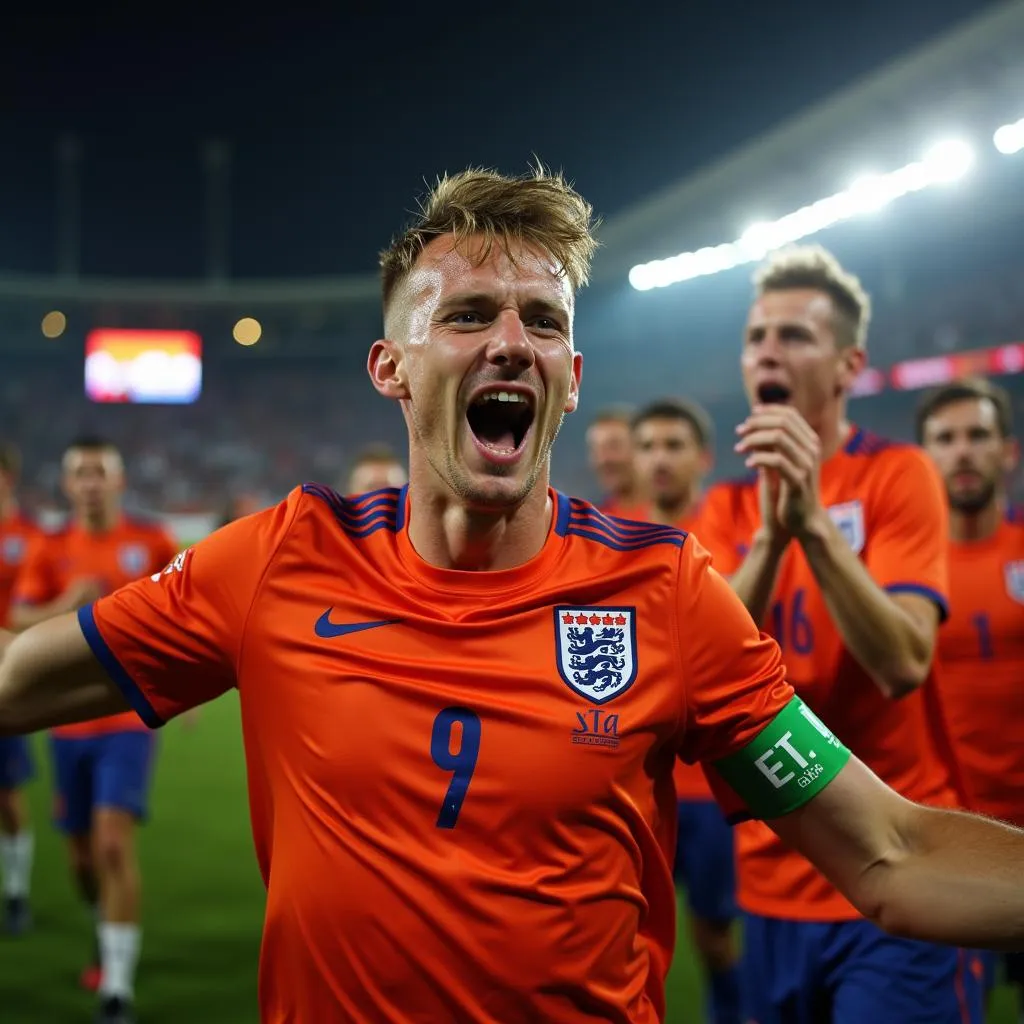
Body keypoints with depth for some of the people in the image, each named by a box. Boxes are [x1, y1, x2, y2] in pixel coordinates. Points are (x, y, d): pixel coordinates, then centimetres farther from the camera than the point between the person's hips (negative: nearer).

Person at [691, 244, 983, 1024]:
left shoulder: (898, 474, -7)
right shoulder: (726, 508, 5)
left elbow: (903, 664, -19)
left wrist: (813, 521, -28)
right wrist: (769, 535, -23)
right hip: (774, 877, 5)